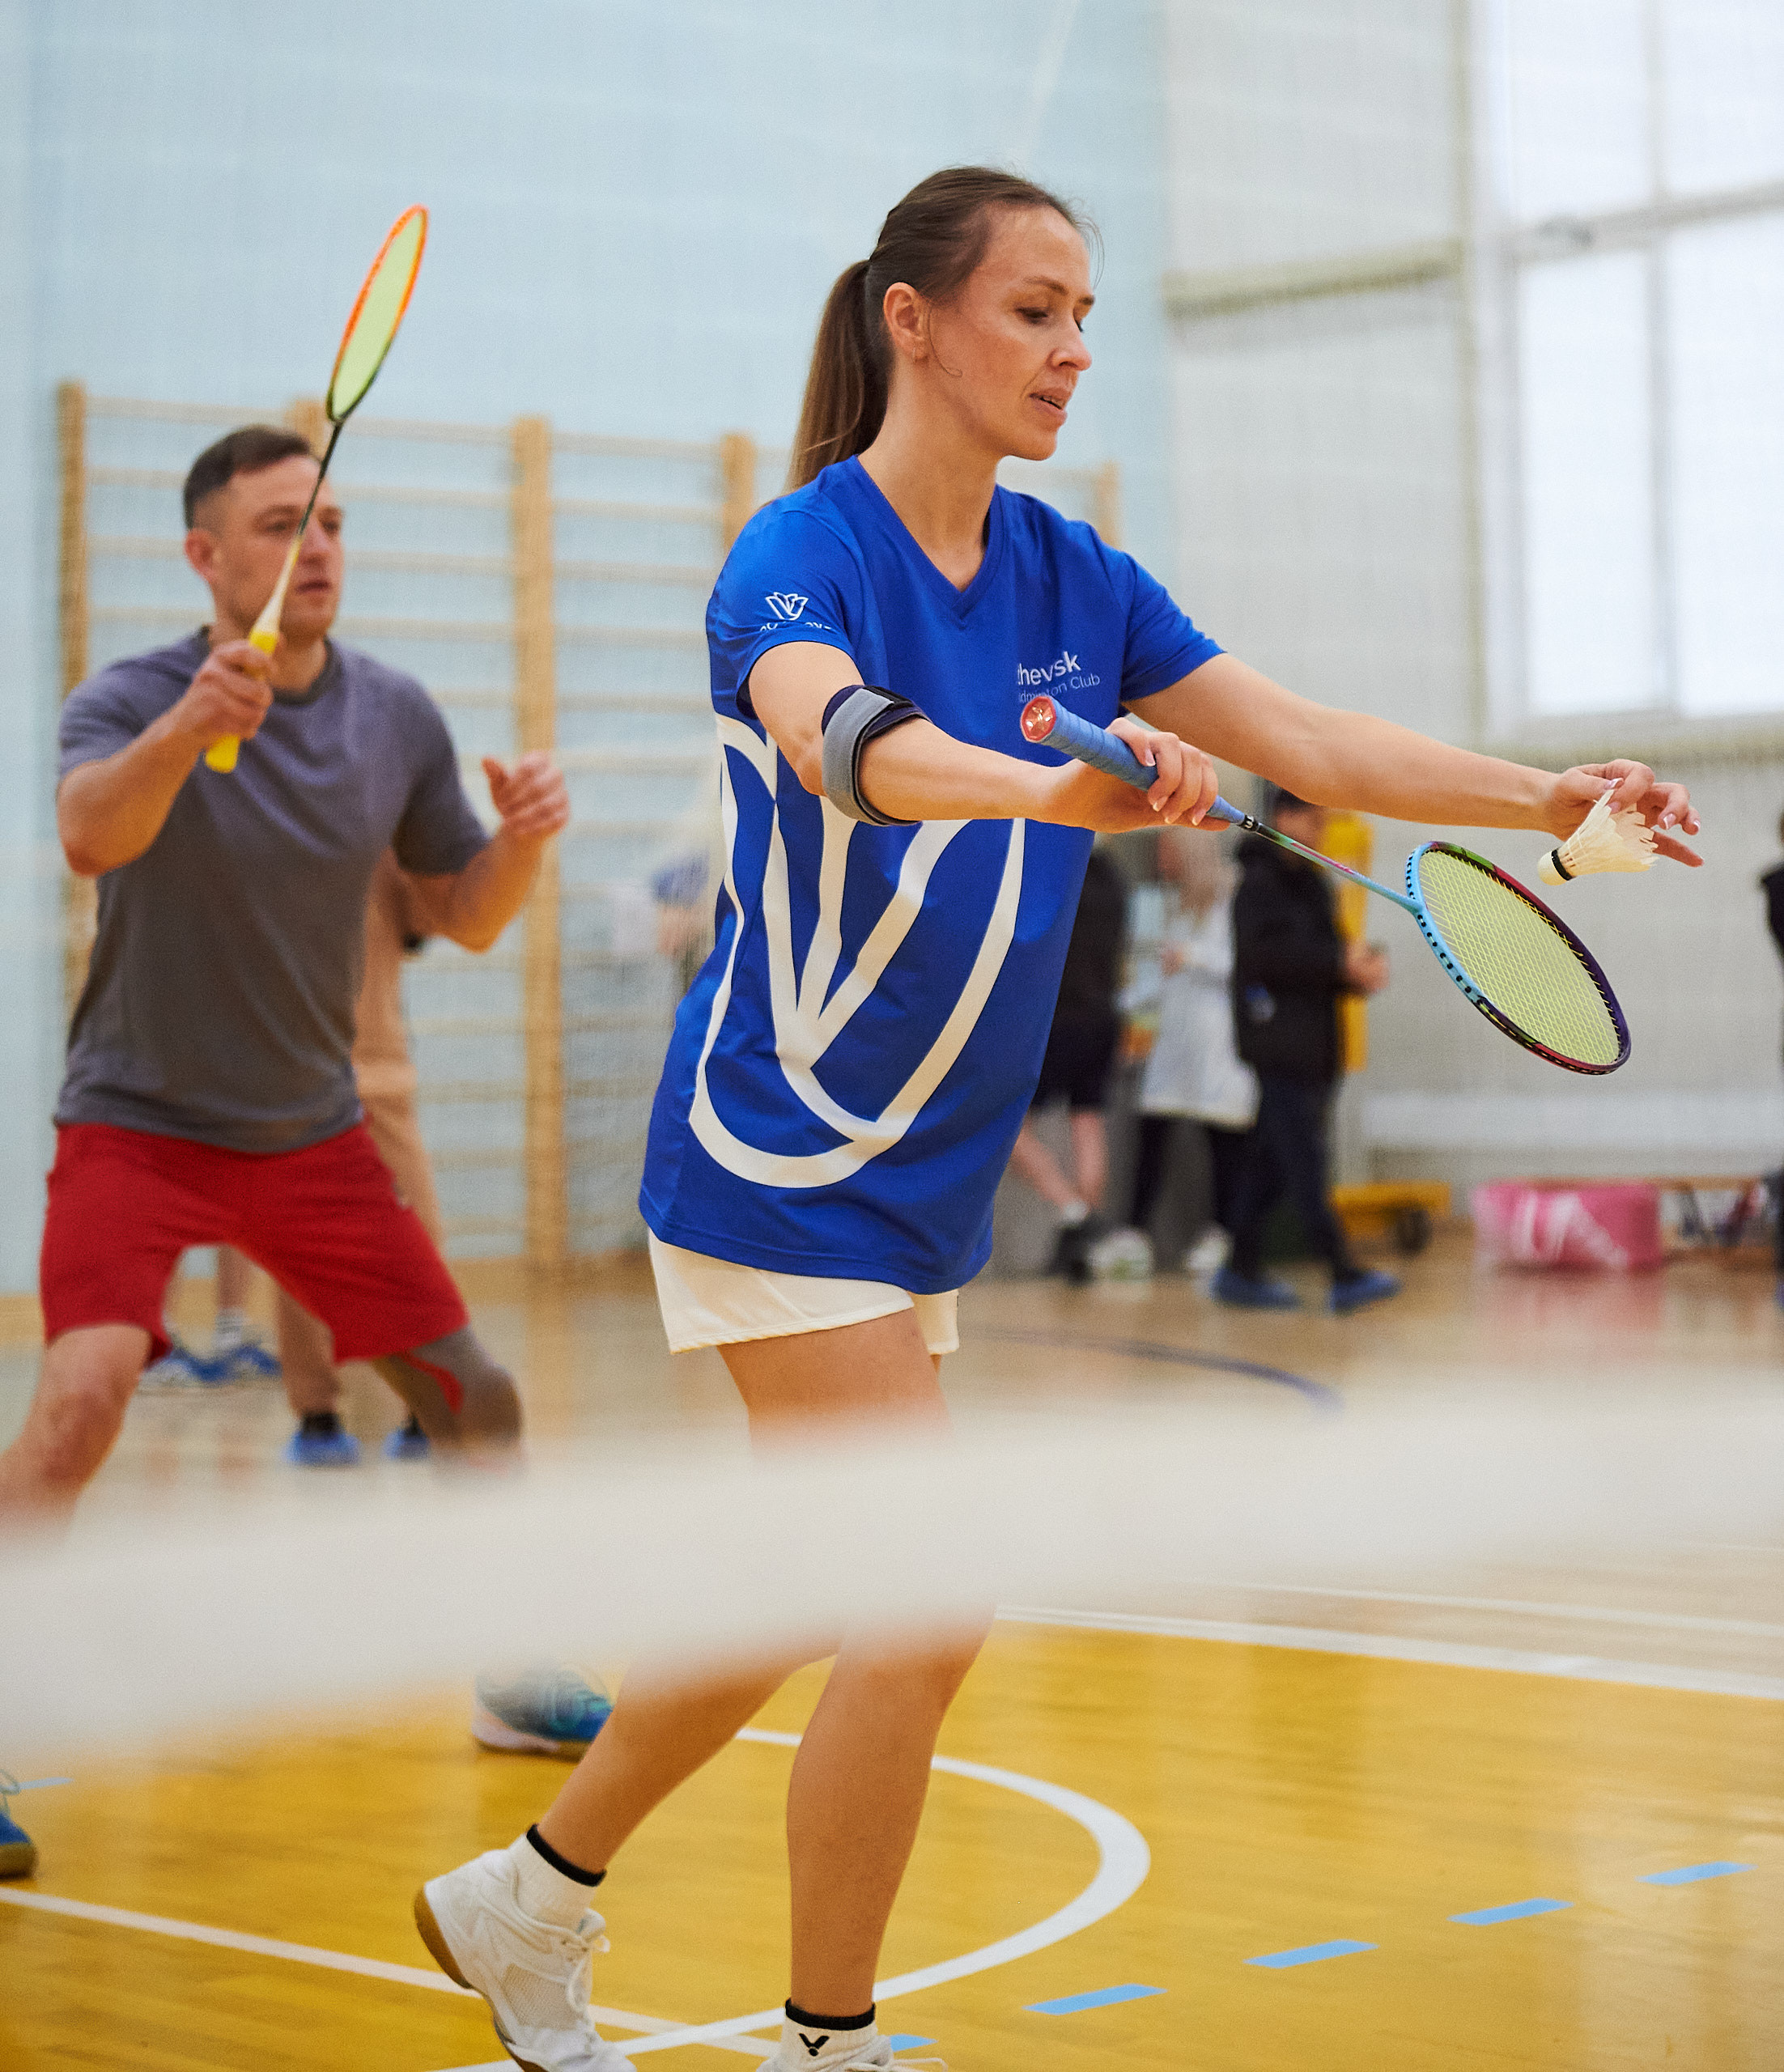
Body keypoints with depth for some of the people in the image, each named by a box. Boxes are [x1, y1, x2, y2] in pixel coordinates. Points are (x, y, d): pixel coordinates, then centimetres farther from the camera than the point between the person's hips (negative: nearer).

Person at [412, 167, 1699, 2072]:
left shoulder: (1070, 577, 6)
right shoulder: (801, 552, -15)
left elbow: (1315, 745, 4)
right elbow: (847, 744, -38)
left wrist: (1547, 800, -9)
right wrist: (1061, 782, -55)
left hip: (925, 1176, 8)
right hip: (779, 1159, -8)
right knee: (925, 1607, -12)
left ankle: (526, 1897, 34)